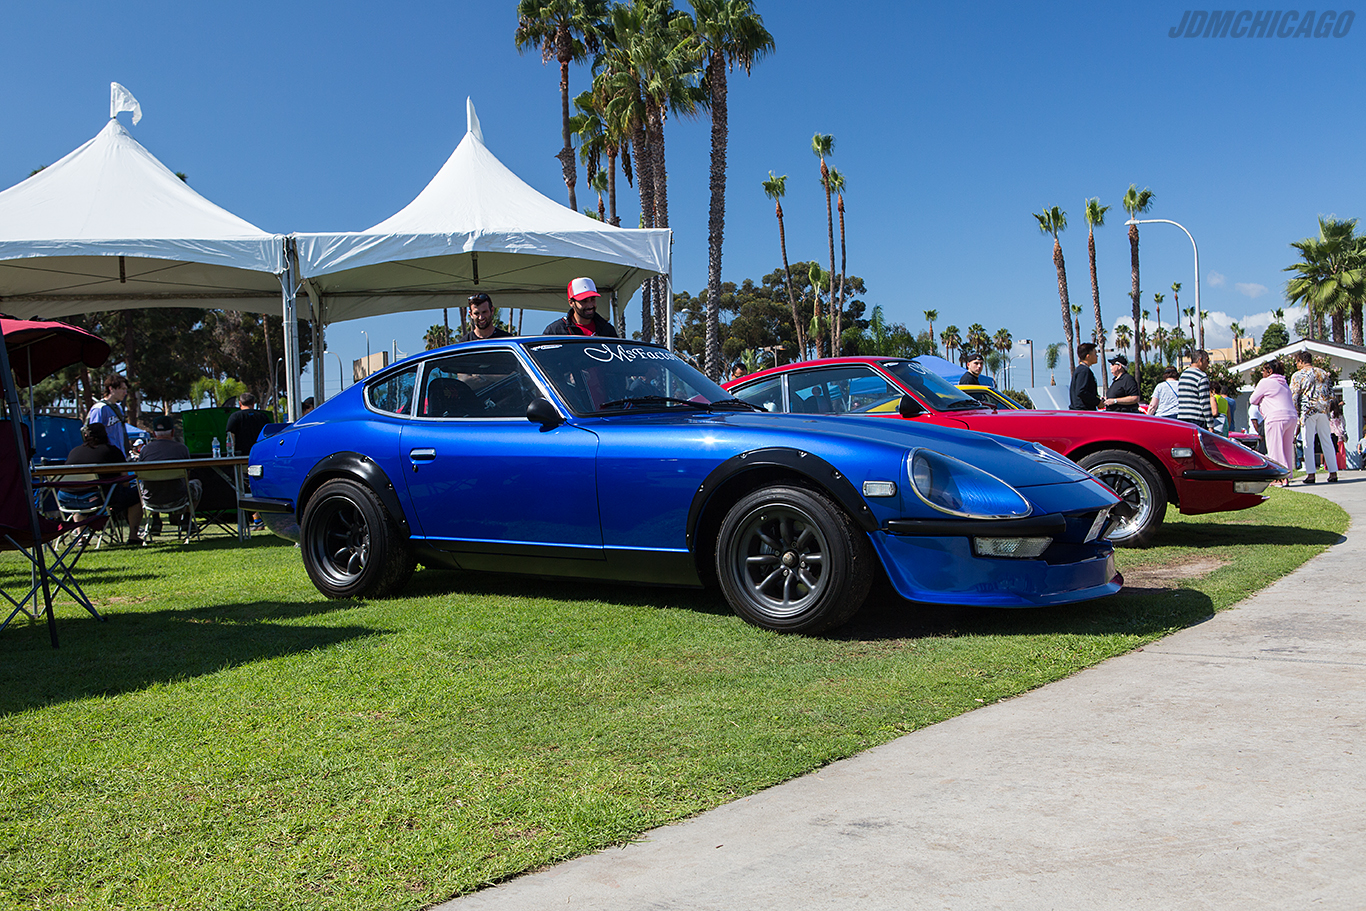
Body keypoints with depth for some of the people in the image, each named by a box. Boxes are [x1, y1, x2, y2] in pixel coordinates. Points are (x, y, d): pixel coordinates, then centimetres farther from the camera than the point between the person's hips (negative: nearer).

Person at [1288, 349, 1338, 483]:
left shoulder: (1298, 375, -3)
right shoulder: (1323, 373, 11)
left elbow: (1293, 396, -6)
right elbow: (1331, 393, 11)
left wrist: (1297, 412, 5)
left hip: (1307, 411, -4)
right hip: (1323, 411, 4)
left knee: (1308, 443, -1)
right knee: (1327, 442, 9)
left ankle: (1311, 473, -5)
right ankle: (1333, 472, 7)